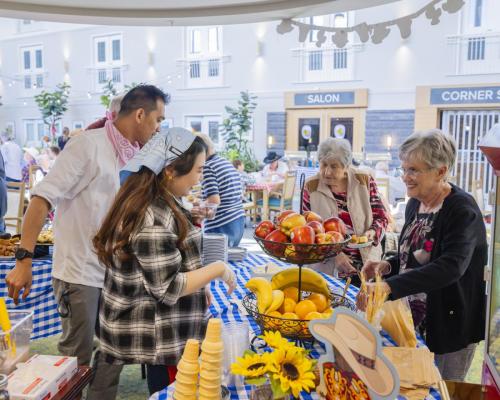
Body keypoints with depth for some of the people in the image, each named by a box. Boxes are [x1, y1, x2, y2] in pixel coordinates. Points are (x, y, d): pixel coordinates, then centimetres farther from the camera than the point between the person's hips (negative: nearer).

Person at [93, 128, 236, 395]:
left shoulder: (148, 202, 5)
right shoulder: (154, 218, -27)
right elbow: (168, 289, -26)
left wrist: (199, 287, 13)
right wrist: (218, 269, -18)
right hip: (160, 338, -10)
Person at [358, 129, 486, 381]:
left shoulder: (462, 210, -21)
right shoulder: (415, 204, 2)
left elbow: (452, 266, -35)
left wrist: (389, 286, -43)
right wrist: (388, 266, -6)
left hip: (451, 322, -7)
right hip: (415, 318, 7)